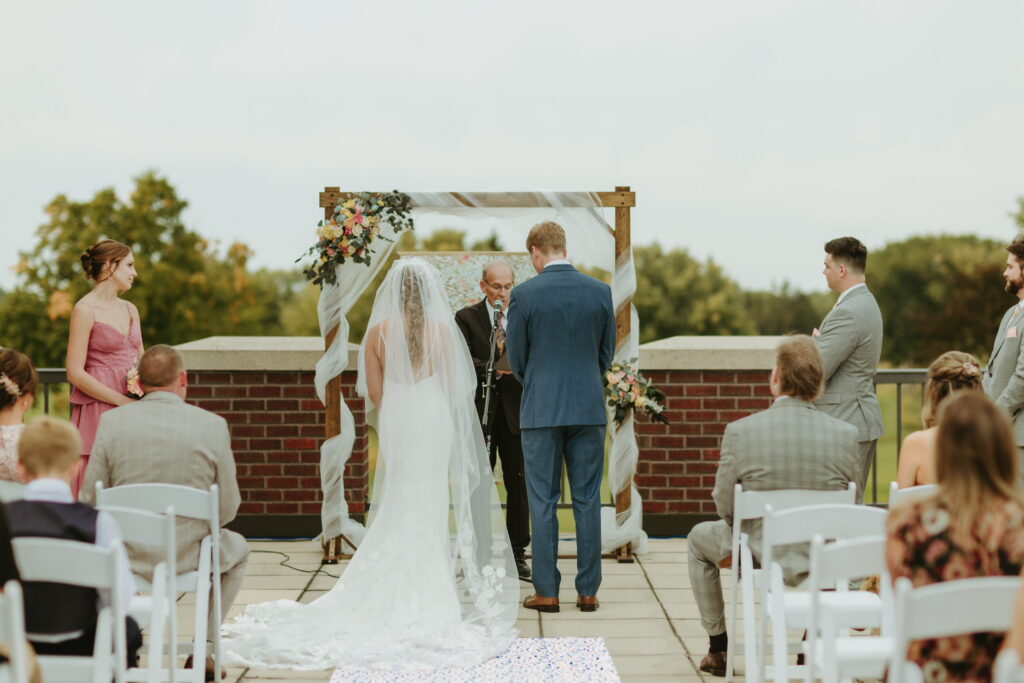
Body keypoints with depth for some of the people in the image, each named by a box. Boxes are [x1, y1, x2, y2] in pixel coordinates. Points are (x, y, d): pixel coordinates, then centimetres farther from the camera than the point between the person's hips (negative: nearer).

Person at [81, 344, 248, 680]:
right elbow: (228, 508, -2)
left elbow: (89, 501, -1)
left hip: (124, 562, 1)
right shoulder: (213, 425, -8)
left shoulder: (112, 421, -6)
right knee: (237, 548, 32)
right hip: (188, 560, -1)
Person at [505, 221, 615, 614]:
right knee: (588, 500, 6)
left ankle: (546, 592, 5)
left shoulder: (524, 294, -7)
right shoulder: (600, 291, 1)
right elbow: (607, 352, 8)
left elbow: (516, 358, 1)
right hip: (589, 408, 2)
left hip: (541, 409, -2)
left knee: (543, 502, 3)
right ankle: (588, 592, 9)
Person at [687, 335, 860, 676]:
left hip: (759, 558, -2)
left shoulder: (739, 431, -20)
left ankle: (718, 647, 35)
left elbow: (724, 506, -9)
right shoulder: (845, 434, -13)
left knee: (699, 537, 31)